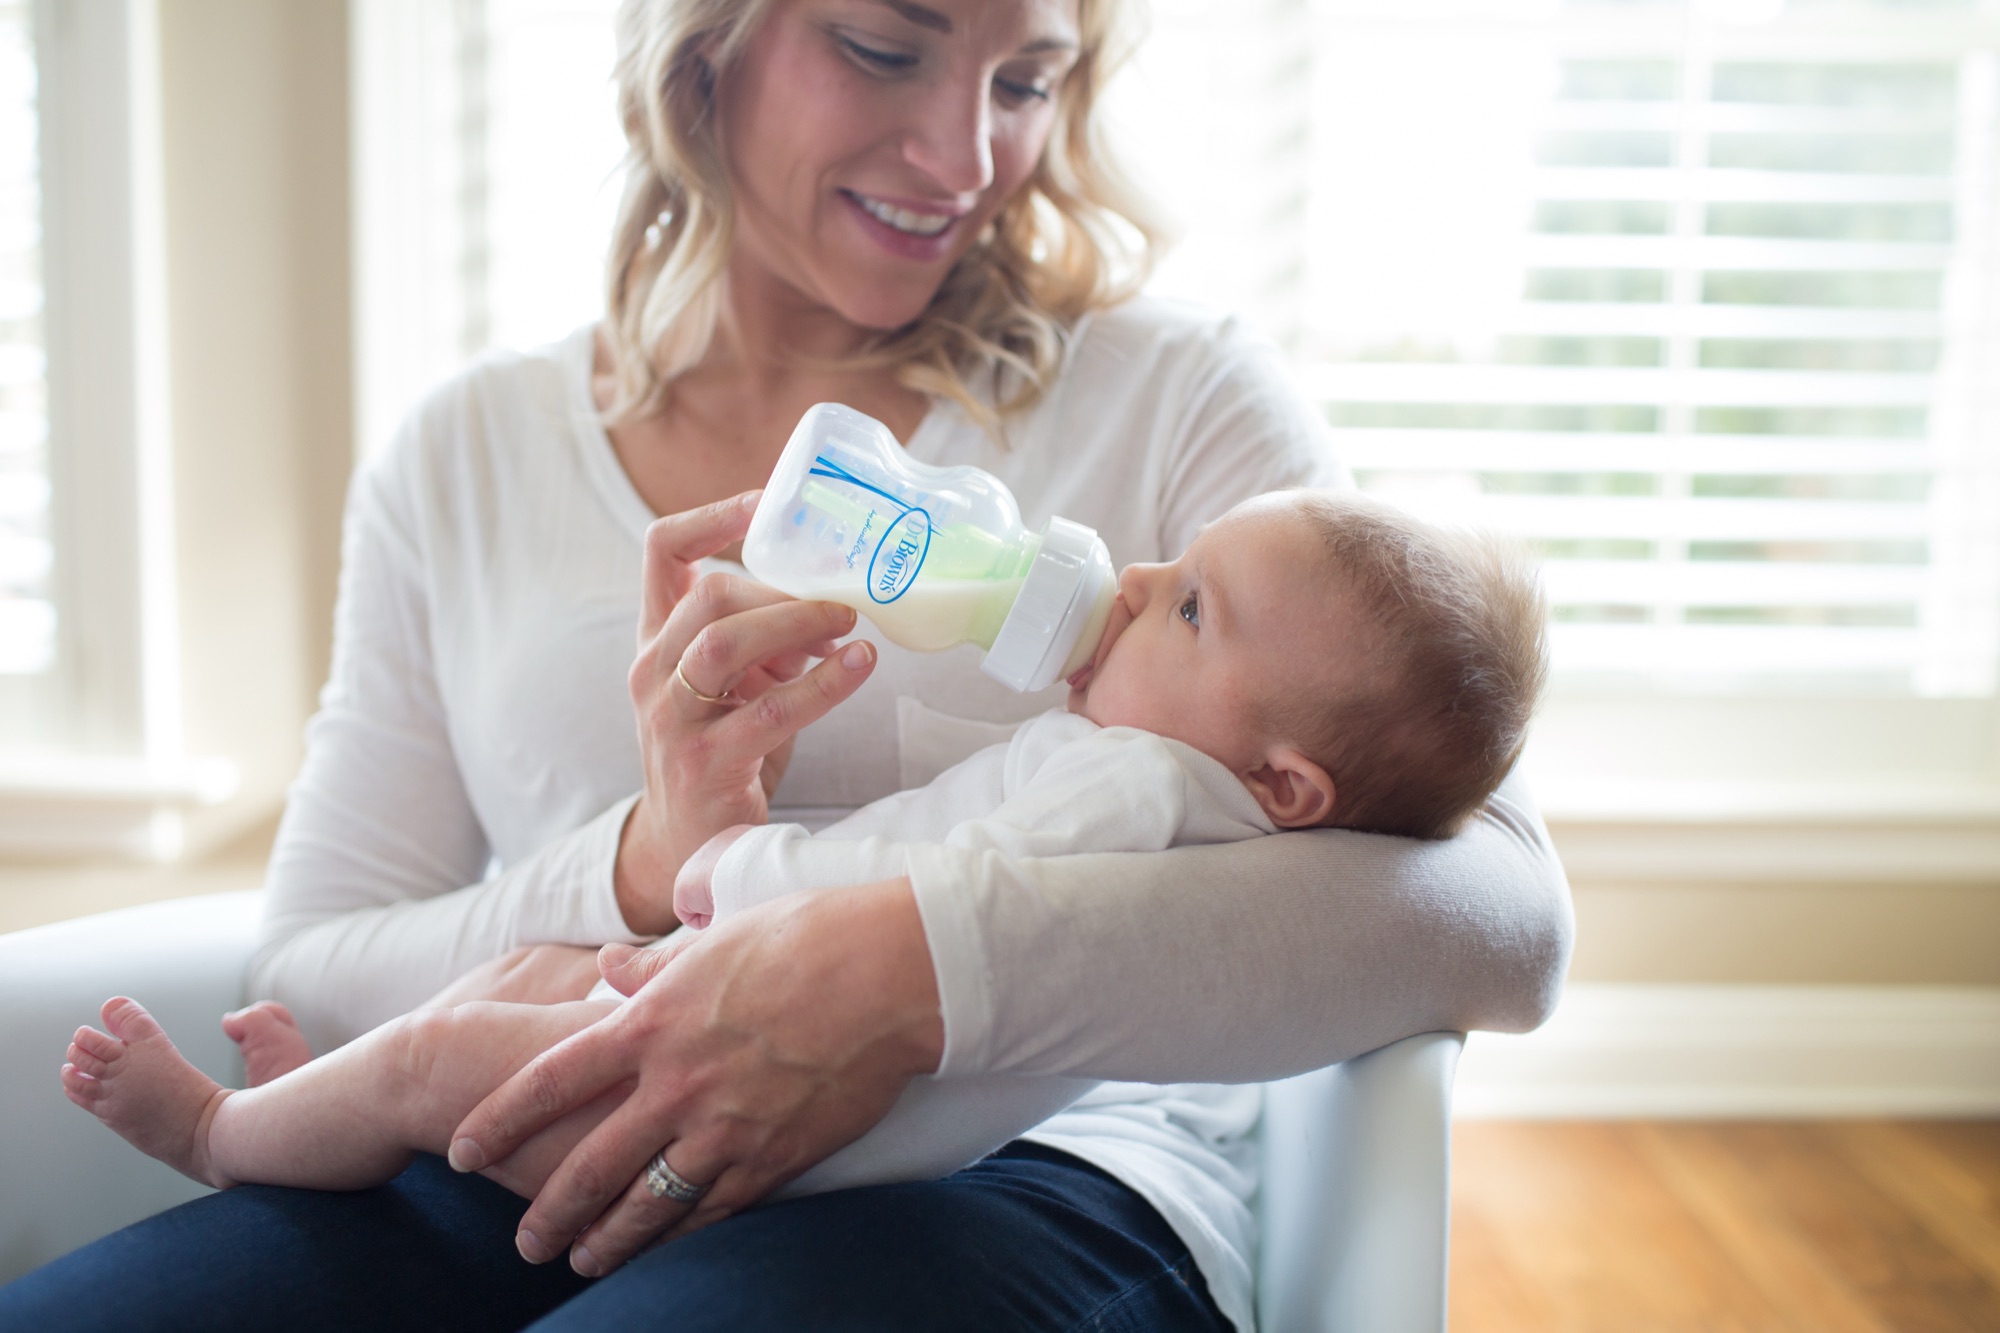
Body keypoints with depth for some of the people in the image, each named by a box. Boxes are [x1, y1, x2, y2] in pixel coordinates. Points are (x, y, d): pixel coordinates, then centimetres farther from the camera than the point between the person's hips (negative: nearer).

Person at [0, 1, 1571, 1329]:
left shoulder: (1177, 395, 2)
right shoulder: (464, 463, 10)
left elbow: (1504, 914, -11)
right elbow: (313, 974, 8)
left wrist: (921, 964, -25)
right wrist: (640, 872, -14)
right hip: (534, 1193, 3)